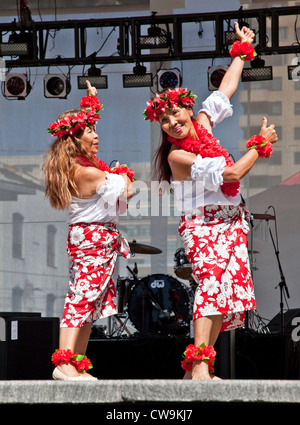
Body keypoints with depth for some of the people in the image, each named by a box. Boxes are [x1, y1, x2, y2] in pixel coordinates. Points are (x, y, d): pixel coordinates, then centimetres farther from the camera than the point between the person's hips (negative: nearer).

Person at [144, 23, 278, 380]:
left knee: (226, 290, 0)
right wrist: (261, 145, -5)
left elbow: (227, 88, 20)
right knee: (213, 280, -26)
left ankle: (199, 369, 0)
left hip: (231, 223, 7)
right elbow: (229, 173, -15)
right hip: (202, 225, -7)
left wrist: (242, 50, 24)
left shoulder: (202, 123, 7)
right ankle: (198, 365, -35)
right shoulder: (177, 156, -13)